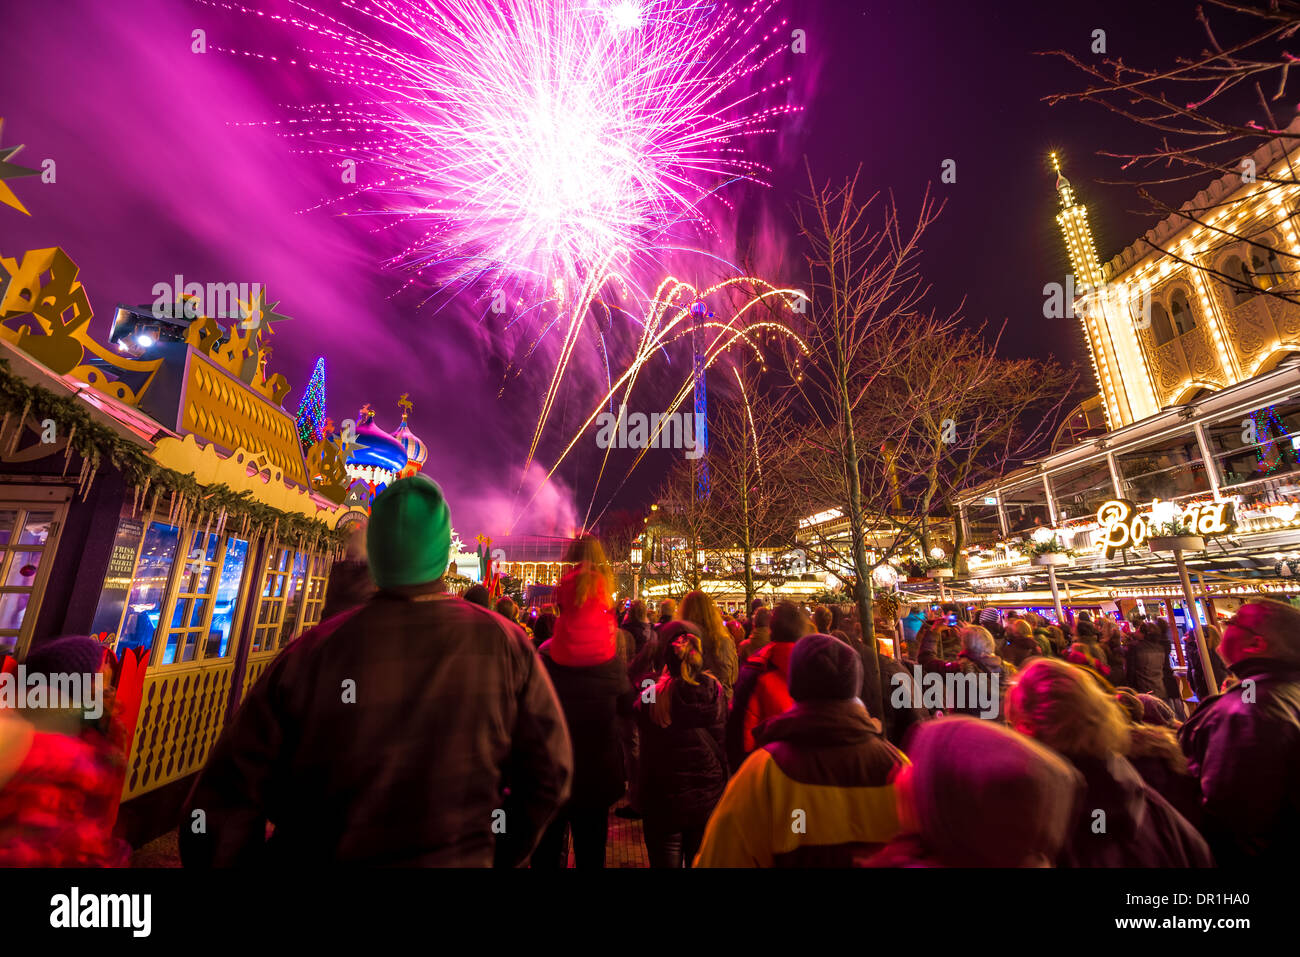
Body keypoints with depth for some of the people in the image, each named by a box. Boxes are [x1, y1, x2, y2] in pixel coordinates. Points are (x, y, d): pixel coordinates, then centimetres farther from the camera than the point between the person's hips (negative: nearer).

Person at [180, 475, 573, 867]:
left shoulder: (313, 652, -19)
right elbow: (548, 774, -12)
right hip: (459, 858, 0)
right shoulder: (505, 643, -18)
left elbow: (229, 795, -12)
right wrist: (499, 855, 5)